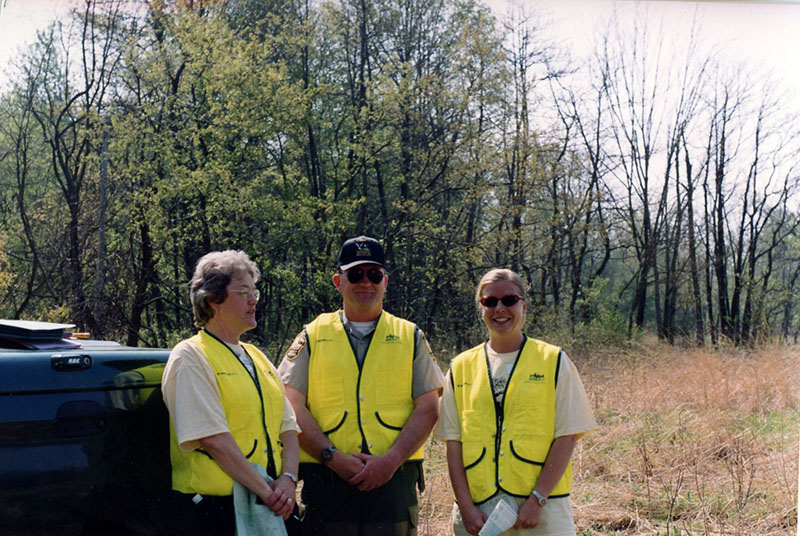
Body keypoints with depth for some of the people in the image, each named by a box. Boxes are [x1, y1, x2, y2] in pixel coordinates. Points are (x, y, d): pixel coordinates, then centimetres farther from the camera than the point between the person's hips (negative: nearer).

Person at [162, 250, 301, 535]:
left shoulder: (257, 357, 17)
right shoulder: (190, 357, -6)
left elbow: (288, 426, 10)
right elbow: (212, 438, -16)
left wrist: (288, 478, -7)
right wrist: (265, 491, -18)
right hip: (211, 509, -6)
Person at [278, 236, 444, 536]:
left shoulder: (410, 337, 12)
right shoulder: (313, 336, 10)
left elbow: (428, 408, 4)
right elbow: (292, 406, 1)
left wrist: (392, 459, -10)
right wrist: (331, 456, -11)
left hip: (394, 480, 1)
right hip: (326, 480, 0)